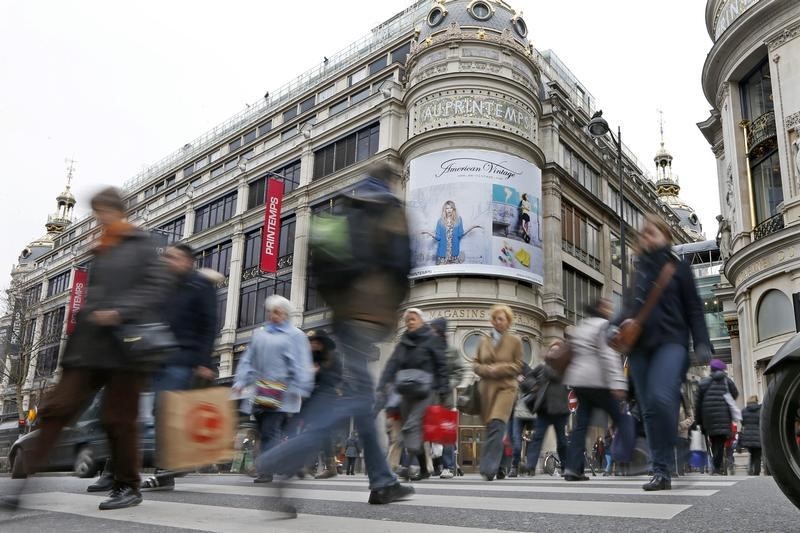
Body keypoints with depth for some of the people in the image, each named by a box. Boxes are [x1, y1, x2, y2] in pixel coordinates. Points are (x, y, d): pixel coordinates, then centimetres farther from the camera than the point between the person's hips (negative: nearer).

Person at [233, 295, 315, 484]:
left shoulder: (295, 335, 1)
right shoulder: (259, 334, 18)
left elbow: (302, 366, -6)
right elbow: (248, 360, 18)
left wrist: (300, 389, -14)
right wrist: (241, 381, 7)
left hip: (281, 392, -6)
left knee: (270, 431, -12)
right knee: (264, 431, 7)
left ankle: (266, 471, -7)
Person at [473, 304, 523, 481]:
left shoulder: (515, 341, 5)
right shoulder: (484, 341, 14)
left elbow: (518, 366, 1)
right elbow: (475, 363, 15)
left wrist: (498, 369, -11)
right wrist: (485, 369, -7)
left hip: (505, 387, -3)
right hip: (486, 388, 4)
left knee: (496, 425, -19)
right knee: (490, 427, 5)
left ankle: (489, 469, -23)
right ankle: (491, 467, 18)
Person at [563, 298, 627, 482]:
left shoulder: (579, 327, 21)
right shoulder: (604, 325, -5)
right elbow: (608, 356, -15)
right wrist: (617, 383, -20)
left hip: (579, 381, 8)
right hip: (597, 382, -8)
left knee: (581, 424, 3)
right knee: (620, 418, 2)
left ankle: (573, 468, -3)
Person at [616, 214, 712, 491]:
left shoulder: (678, 267, 7)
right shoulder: (640, 270, 20)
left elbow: (694, 309, 4)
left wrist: (702, 343, -8)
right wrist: (616, 324, 5)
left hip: (670, 341, -5)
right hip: (640, 345, 5)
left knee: (660, 398, -25)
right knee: (649, 409, 2)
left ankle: (665, 466, -7)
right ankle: (661, 471, 9)